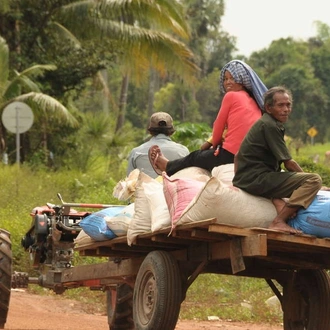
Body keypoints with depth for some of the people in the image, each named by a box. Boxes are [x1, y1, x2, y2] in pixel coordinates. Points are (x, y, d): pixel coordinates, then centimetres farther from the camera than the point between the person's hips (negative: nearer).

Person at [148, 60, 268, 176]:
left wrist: (215, 144, 20)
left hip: (230, 155, -6)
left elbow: (218, 128, 1)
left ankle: (167, 166, 48)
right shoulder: (254, 101, 15)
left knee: (195, 157, 23)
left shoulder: (231, 96, -5)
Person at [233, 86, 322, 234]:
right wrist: (306, 179, 4)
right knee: (314, 180, -20)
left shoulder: (263, 123, 19)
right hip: (256, 179, -10)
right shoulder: (269, 126, -12)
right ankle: (279, 221, -25)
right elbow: (289, 163, -11)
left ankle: (279, 203, 4)